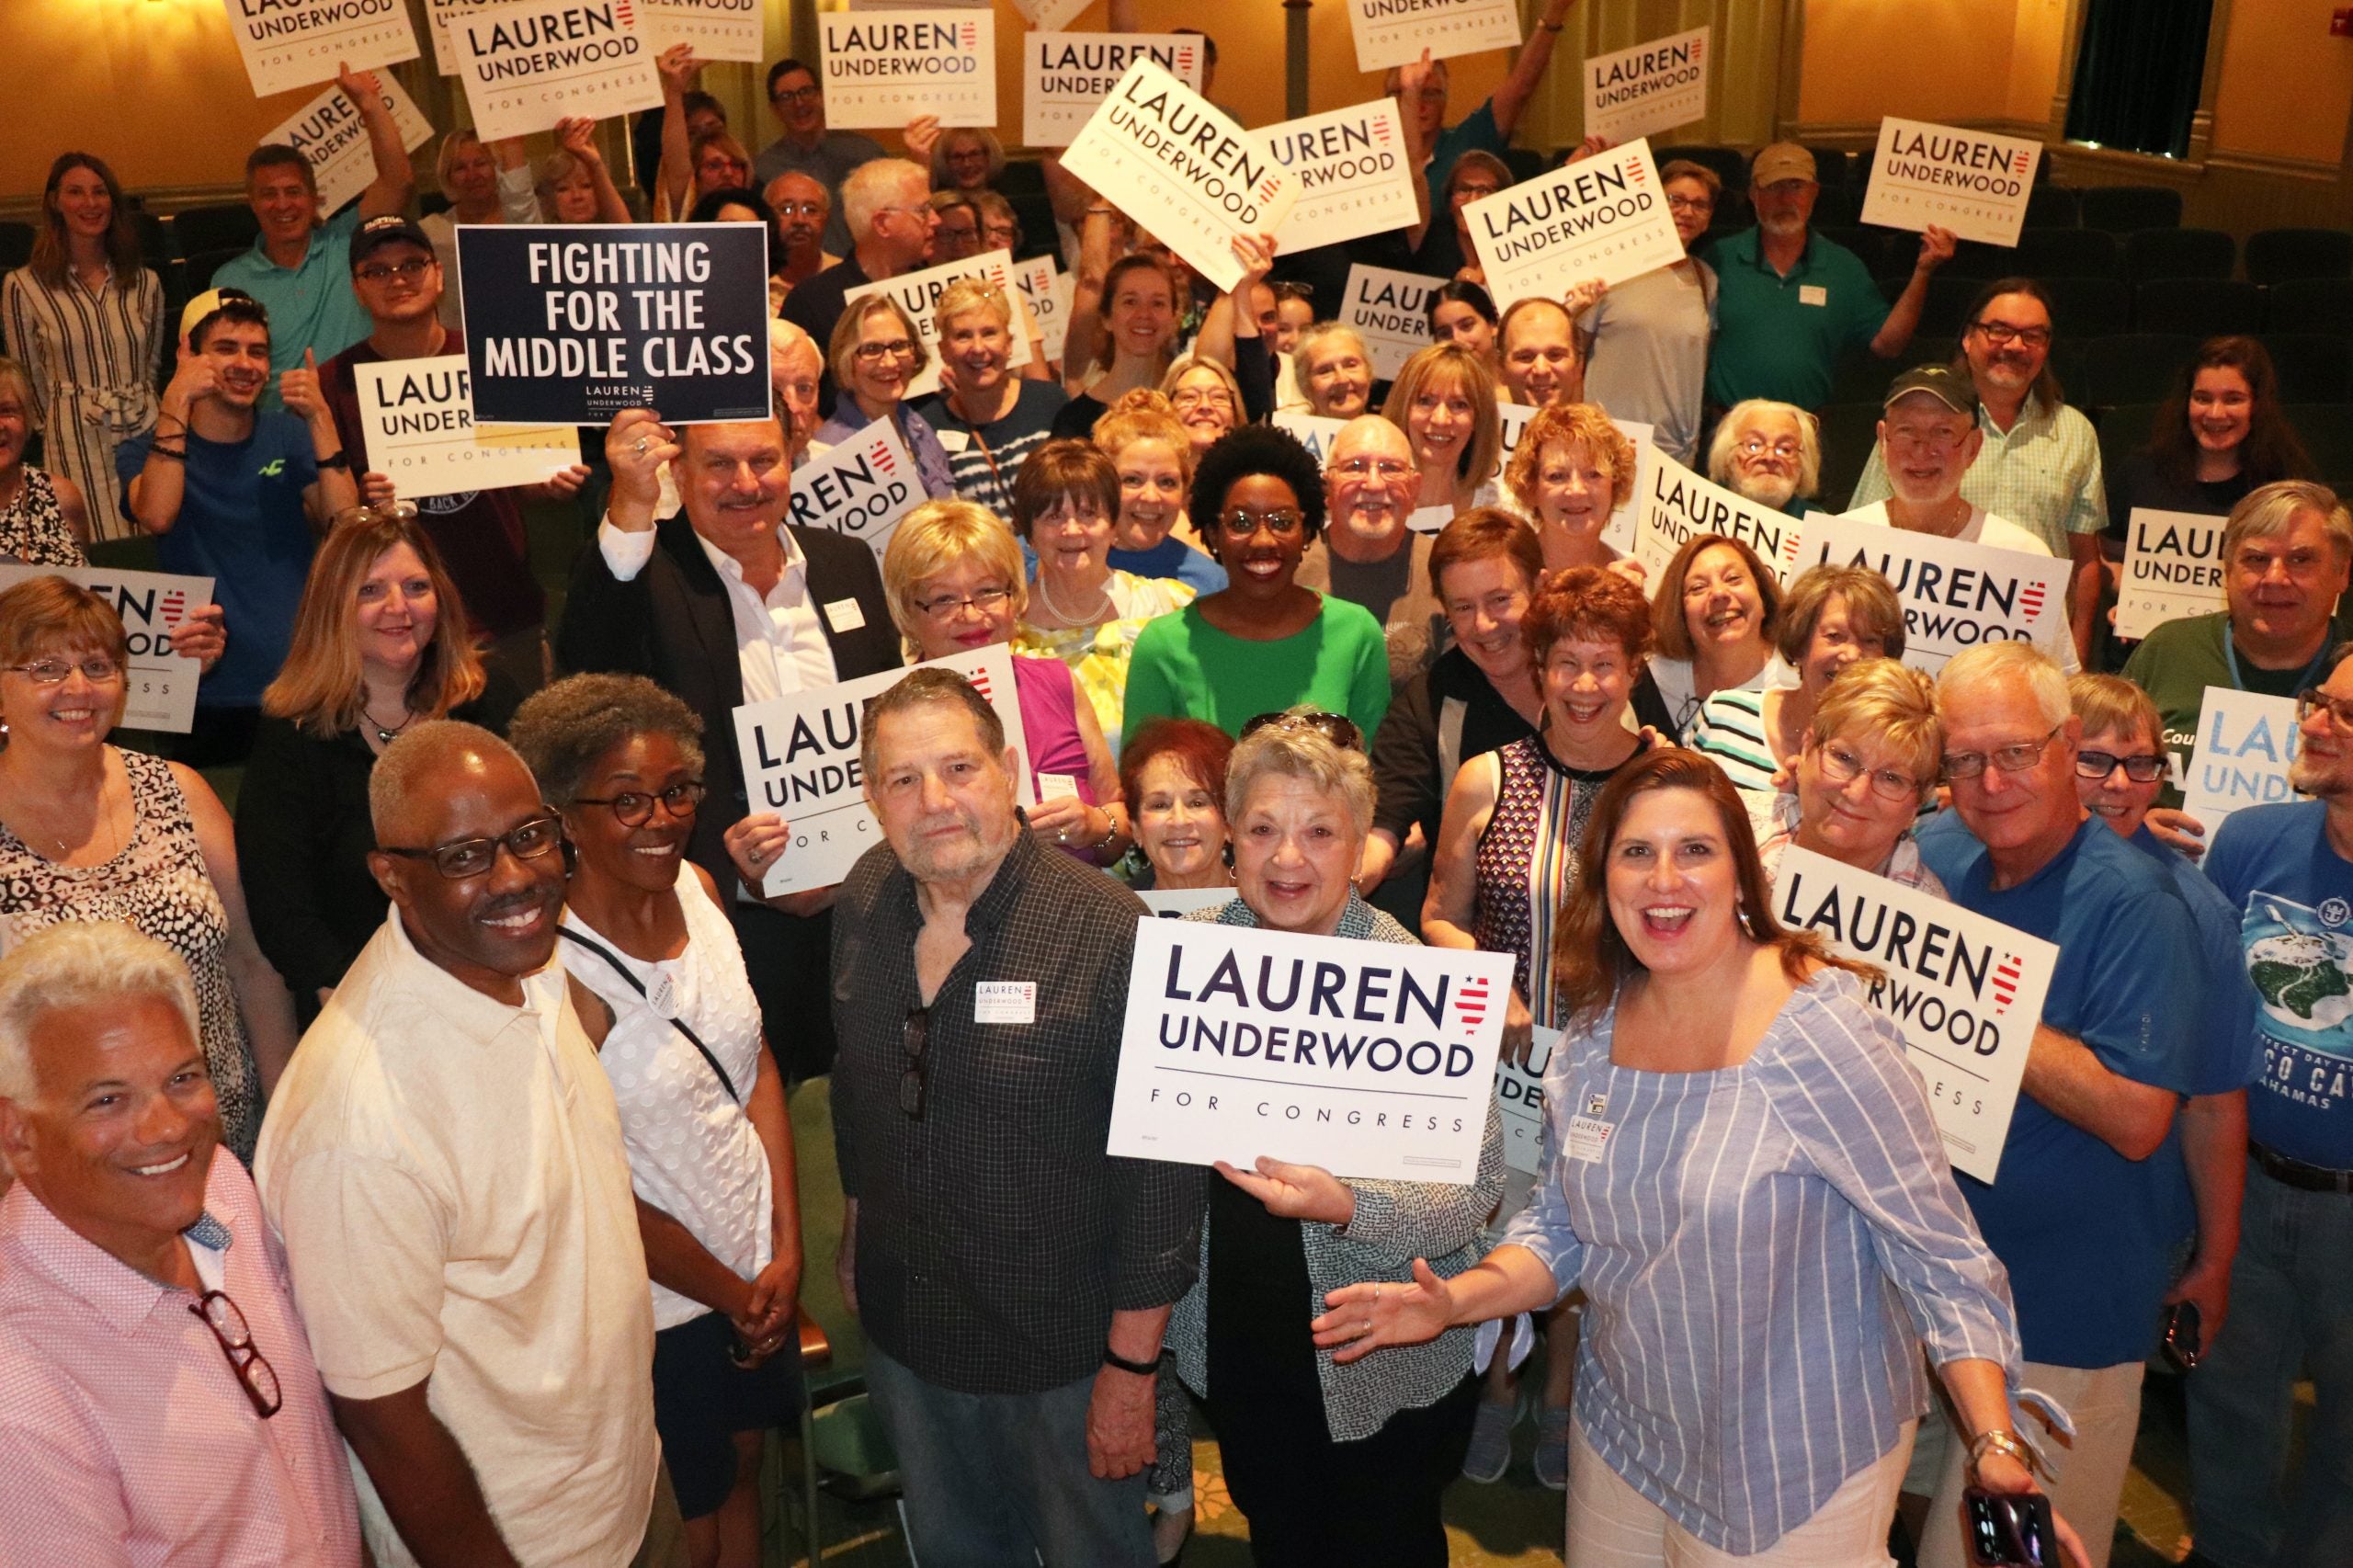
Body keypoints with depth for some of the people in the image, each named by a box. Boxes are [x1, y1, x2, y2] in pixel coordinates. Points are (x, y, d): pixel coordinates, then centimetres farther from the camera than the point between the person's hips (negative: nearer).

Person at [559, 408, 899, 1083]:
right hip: (732, 917, -4)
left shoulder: (846, 562, 9)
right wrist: (630, 506, -36)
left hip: (859, 897, 5)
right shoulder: (642, 574, -7)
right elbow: (585, 667, -28)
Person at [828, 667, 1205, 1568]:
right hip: (903, 1330, 5)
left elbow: (1160, 1161, -20)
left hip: (1064, 1347, -5)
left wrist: (1132, 1368, -16)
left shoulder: (1106, 933, -25)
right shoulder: (865, 902, -5)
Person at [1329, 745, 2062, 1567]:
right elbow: (1561, 1227, 5)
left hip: (1799, 1473, -5)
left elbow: (1941, 1258, -18)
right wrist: (1455, 1300, -11)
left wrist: (1998, 1447, -27)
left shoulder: (1821, 1035, -21)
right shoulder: (1591, 1035, -4)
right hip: (1622, 1438, 5)